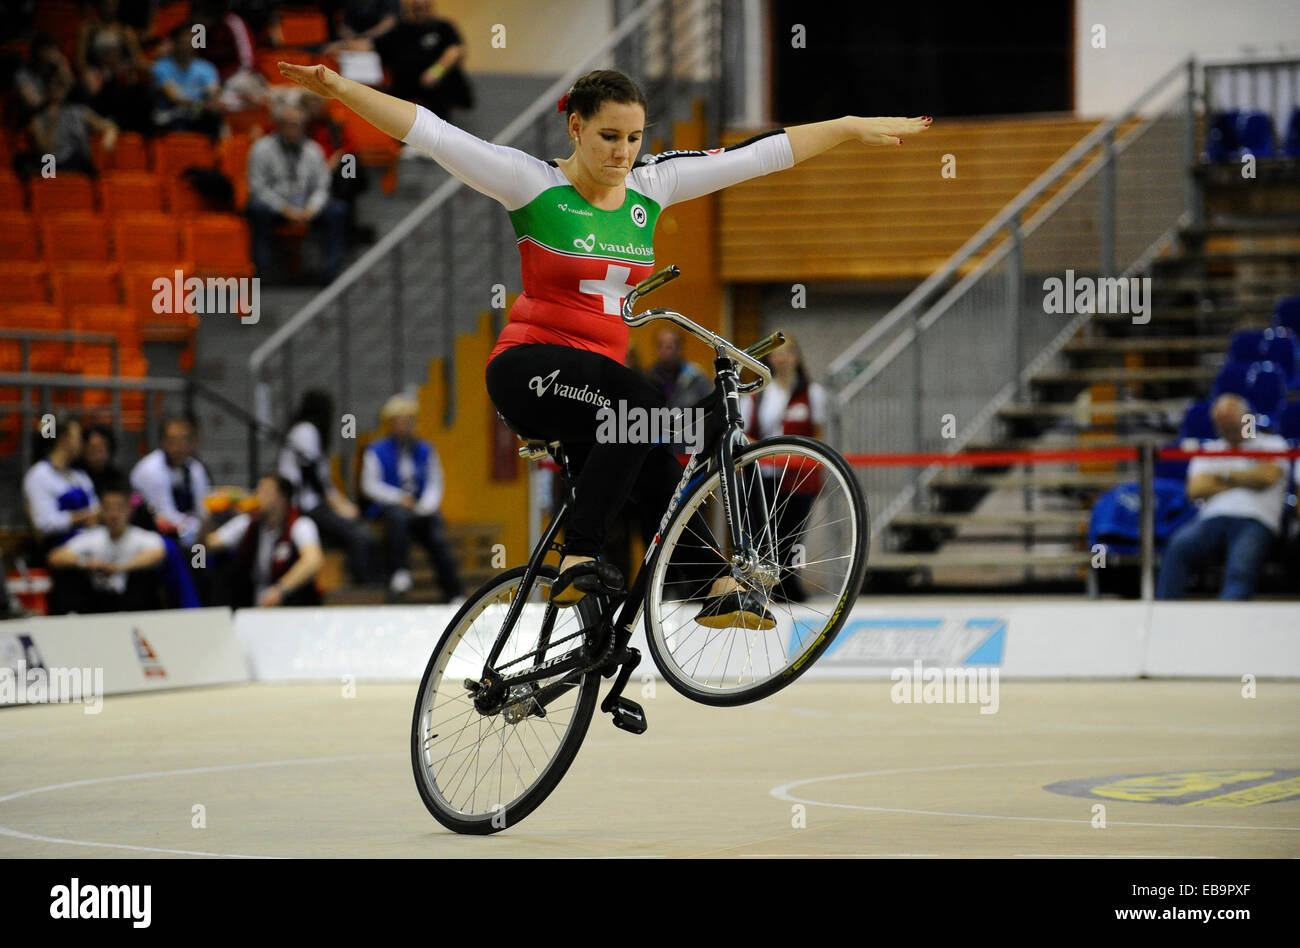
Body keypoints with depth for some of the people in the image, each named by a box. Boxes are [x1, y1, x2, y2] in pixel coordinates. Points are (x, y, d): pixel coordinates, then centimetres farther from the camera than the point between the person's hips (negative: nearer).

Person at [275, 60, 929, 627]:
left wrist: (854, 128, 11)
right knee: (642, 403, -32)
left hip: (598, 378, 6)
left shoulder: (651, 187, 8)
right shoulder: (536, 185, -6)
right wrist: (341, 89, -25)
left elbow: (759, 154, 9)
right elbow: (432, 133, -15)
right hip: (529, 367, -6)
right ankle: (579, 559, -34)